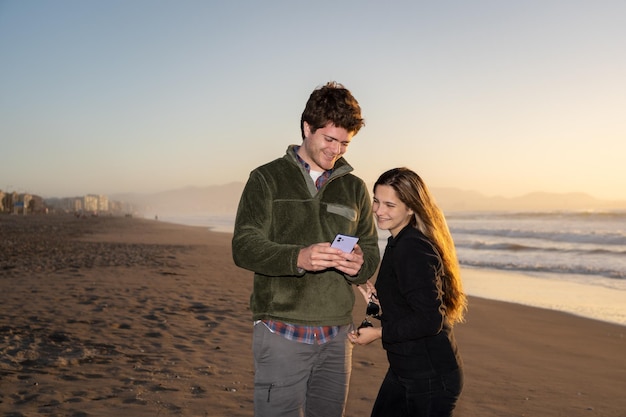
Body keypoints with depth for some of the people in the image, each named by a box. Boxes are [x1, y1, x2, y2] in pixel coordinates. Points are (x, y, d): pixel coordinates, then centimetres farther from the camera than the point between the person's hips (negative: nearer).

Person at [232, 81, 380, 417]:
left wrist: (360, 264, -13)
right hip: (282, 333, -4)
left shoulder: (355, 188, 13)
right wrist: (297, 257, -27)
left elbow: (371, 250, 13)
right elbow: (244, 247, -9)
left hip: (336, 335, 4)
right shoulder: (267, 179, 1)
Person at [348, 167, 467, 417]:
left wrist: (378, 333, -17)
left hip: (431, 377, -10)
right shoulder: (398, 244, 9)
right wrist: (378, 301, 2)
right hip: (404, 369, 10)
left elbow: (430, 320, -25)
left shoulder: (413, 249, -21)